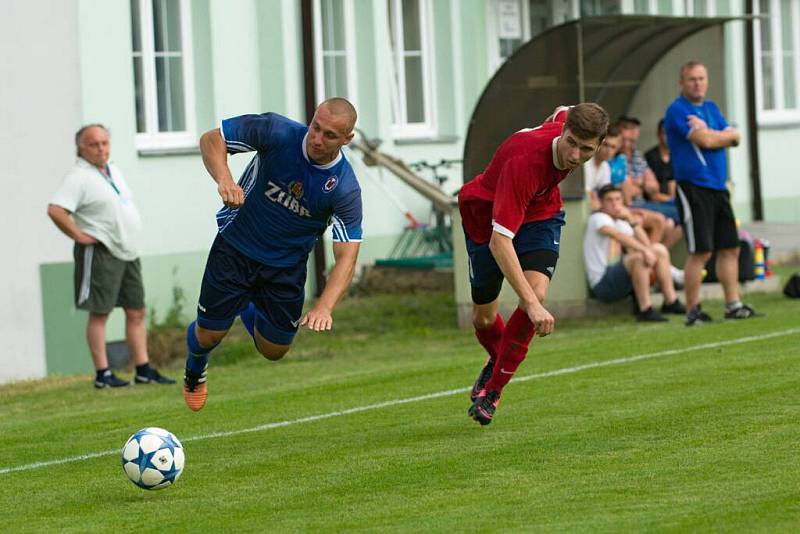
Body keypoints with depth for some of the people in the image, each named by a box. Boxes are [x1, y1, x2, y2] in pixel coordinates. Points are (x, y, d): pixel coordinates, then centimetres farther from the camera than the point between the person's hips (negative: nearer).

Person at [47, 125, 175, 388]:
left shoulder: (114, 171, 15)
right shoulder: (79, 177, -12)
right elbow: (55, 210, -25)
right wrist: (79, 236, -19)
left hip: (128, 252, 9)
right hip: (100, 254, -9)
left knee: (136, 312, 9)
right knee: (99, 313, -5)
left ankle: (143, 370, 13)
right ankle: (102, 374, -3)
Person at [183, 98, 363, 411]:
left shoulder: (345, 190, -23)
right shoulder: (277, 132, -24)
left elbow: (346, 256, -25)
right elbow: (212, 139, -14)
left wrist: (324, 307, -41)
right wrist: (224, 179, -35)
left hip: (286, 266, 1)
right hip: (235, 248, -1)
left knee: (273, 351, 9)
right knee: (209, 336, 0)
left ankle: (247, 310, 43)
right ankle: (195, 368, 39)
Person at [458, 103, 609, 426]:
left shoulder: (565, 122, -25)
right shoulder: (524, 162, -42)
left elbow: (560, 113, 5)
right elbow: (499, 241, -45)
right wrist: (531, 304, -51)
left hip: (540, 212, 4)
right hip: (486, 216, -4)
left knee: (536, 291, -21)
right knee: (483, 317, 7)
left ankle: (492, 389, -5)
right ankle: (498, 361, 45)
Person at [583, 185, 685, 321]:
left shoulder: (621, 223, 16)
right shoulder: (598, 219, -8)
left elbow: (646, 245, 3)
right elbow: (619, 236, -28)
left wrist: (631, 220, -6)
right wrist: (644, 250, -38)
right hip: (602, 285, -9)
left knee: (659, 249, 8)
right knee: (639, 257, -32)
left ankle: (671, 302, 5)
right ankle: (645, 310, -31)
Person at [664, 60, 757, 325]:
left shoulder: (711, 108, 17)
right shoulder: (677, 110, -7)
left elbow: (734, 138, 7)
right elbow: (704, 140, -17)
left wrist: (708, 132, -8)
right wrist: (726, 135, 0)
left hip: (718, 188, 8)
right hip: (693, 188, -8)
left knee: (730, 248, 8)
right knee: (701, 251, -10)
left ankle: (733, 304, 15)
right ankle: (692, 311, -4)